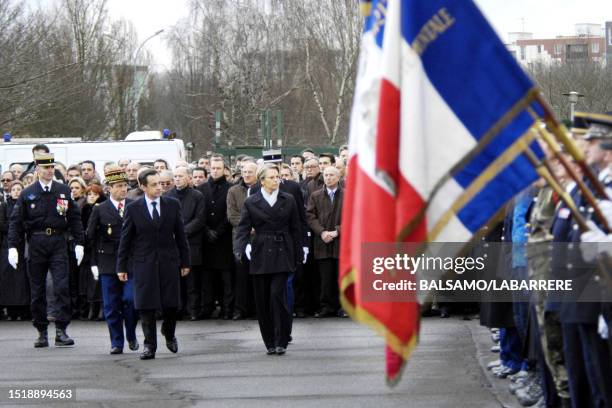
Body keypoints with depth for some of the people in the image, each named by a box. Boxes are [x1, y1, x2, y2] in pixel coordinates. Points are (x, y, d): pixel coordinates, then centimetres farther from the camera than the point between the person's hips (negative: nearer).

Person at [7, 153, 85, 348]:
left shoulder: (64, 191, 6)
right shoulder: (27, 194, 4)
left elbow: (75, 217, 8)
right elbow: (16, 221, 3)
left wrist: (79, 243, 2)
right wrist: (12, 247, -5)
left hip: (58, 243, 0)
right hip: (36, 243, 0)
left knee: (62, 287, -10)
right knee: (37, 291, 5)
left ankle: (61, 330, -8)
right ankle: (42, 332, 13)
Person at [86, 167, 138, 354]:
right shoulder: (100, 210, 3)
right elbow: (91, 238, 5)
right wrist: (94, 263, 0)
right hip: (108, 264, 0)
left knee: (131, 300, -10)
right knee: (111, 305, 2)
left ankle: (131, 336, 11)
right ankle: (116, 342, 10)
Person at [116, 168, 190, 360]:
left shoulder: (172, 205, 3)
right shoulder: (133, 208, -1)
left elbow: (180, 234, 8)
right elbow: (125, 239, 3)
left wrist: (185, 262, 7)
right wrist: (121, 267, 1)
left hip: (169, 261, 1)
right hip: (144, 263, -1)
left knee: (171, 303, 1)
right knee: (146, 306, -1)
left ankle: (169, 333, 29)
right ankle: (149, 345, 7)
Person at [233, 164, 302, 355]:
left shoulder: (288, 200, 7)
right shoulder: (251, 202, 4)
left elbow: (295, 229, 9)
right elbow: (243, 228, -1)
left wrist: (297, 255, 7)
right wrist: (241, 249, -18)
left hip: (282, 254, -1)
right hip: (260, 254, 1)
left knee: (277, 294, -13)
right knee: (262, 299, 3)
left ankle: (281, 341, -6)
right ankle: (270, 342, 12)